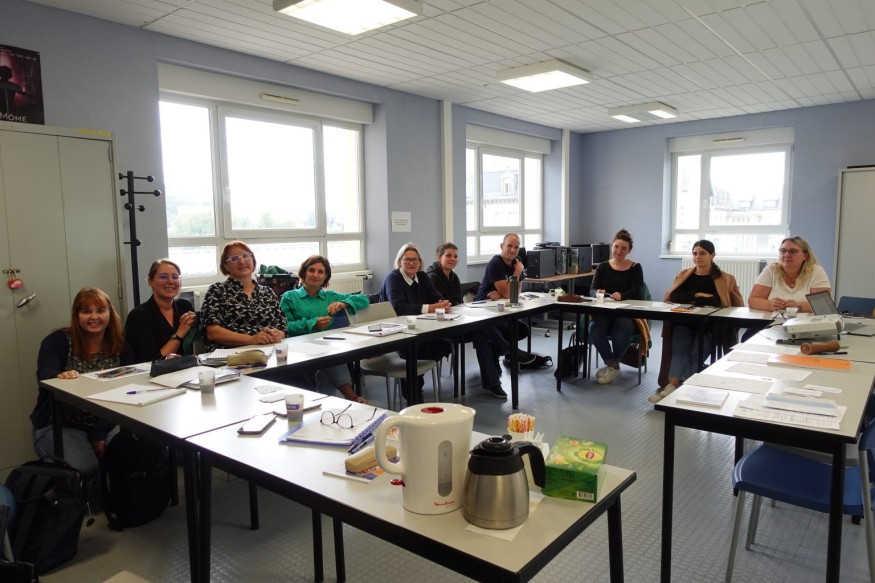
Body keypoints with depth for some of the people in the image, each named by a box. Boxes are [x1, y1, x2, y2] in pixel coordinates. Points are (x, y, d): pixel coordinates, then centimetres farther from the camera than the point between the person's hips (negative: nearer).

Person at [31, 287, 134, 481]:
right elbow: (45, 377, -23)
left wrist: (100, 434, -19)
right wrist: (61, 377, -50)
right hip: (58, 425, -2)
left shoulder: (121, 347, 1)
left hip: (106, 425, 3)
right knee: (83, 468, -30)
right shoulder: (57, 341, -5)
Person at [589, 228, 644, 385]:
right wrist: (598, 293, -24)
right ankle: (612, 365, -11)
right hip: (605, 311, 2)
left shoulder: (635, 268, 7)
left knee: (621, 331, -35)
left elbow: (636, 292, -8)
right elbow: (592, 289, 3)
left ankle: (613, 365, -8)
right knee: (594, 329, -31)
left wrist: (621, 295, -30)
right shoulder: (603, 267, 13)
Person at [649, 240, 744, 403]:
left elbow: (738, 306, 0)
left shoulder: (726, 279, 11)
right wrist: (697, 295, -10)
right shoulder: (683, 275, 19)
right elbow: (672, 297, 5)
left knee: (696, 352, -30)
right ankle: (673, 387, -41)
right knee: (680, 347, -29)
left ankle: (673, 387, -33)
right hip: (683, 322, 2)